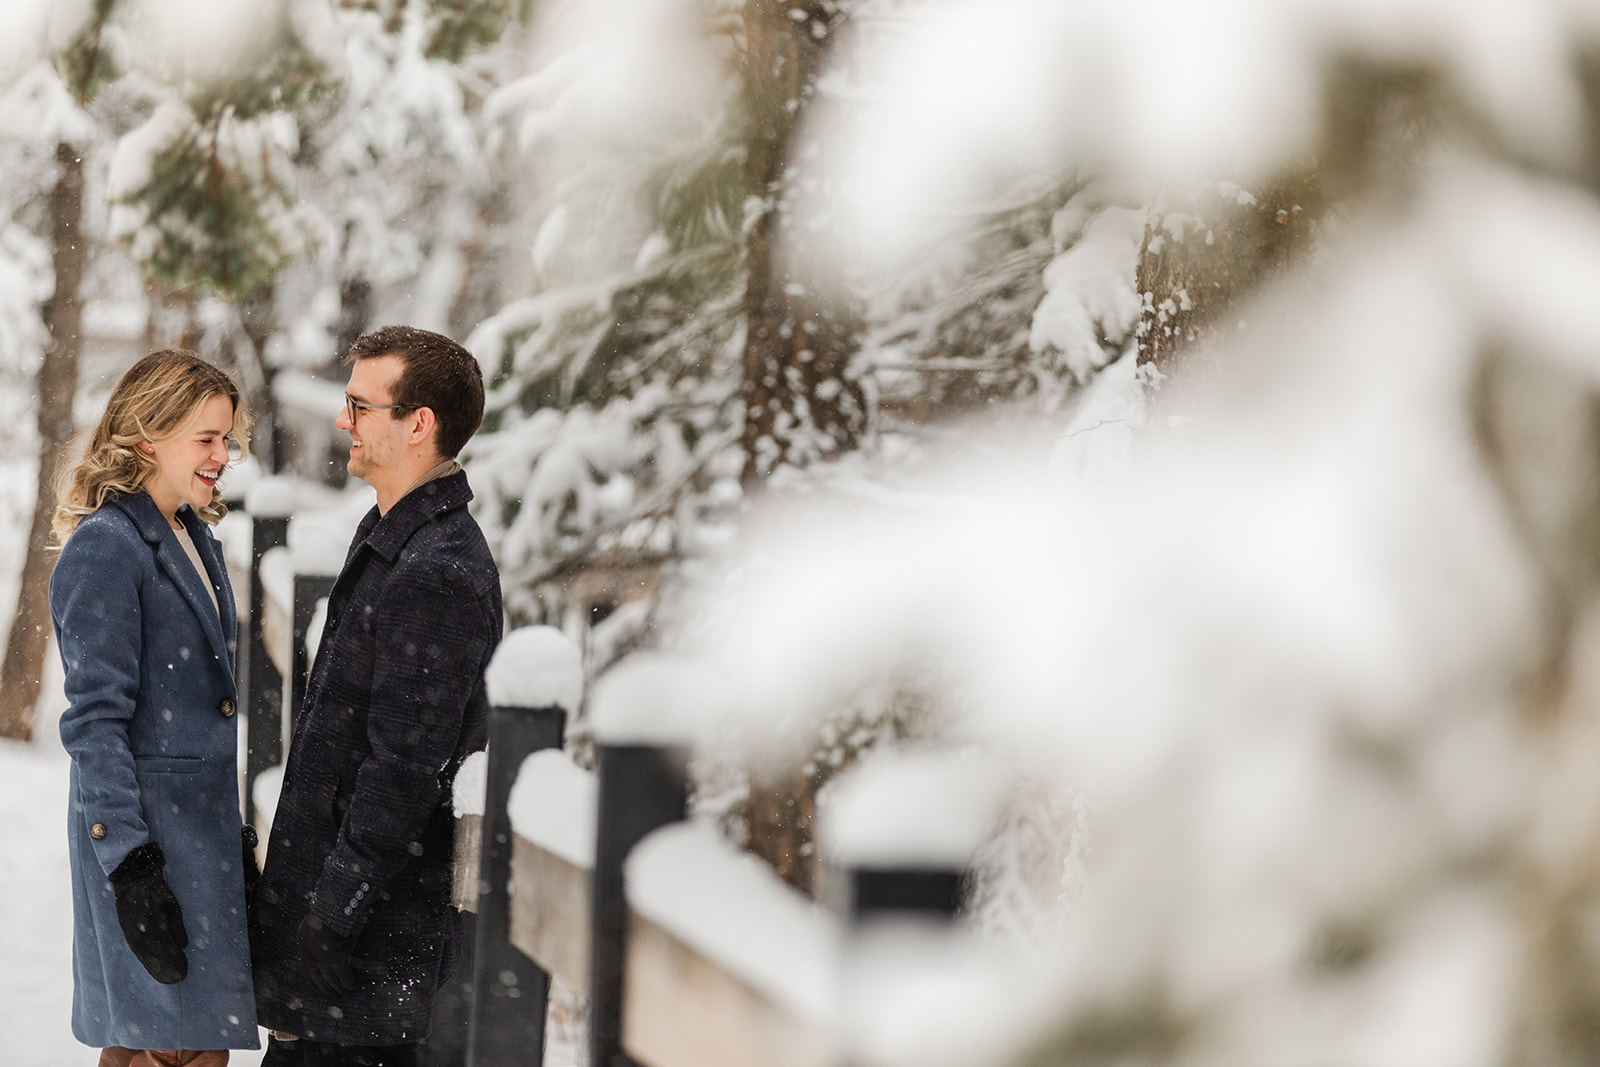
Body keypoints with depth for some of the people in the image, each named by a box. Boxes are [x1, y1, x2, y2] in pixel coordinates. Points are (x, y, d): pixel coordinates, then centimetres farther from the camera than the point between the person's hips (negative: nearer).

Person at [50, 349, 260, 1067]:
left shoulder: (194, 536, 14)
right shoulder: (105, 546, -13)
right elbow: (95, 721, -17)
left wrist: (233, 829, 21)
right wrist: (129, 866, -21)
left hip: (204, 818, 9)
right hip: (147, 830, -9)